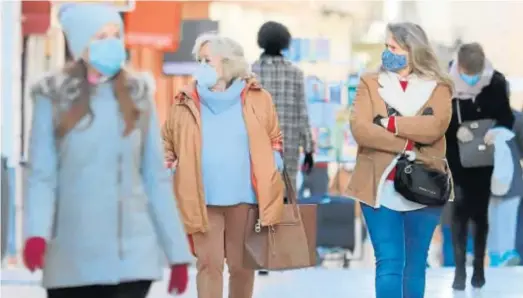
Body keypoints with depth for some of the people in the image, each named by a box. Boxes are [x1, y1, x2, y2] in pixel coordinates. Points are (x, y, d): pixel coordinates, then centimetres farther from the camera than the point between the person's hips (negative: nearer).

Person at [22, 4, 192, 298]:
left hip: (134, 254, 1)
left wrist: (178, 252, 4)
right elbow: (41, 175, -7)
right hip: (73, 260, -1)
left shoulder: (138, 95, 5)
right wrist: (37, 233, -25)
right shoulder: (54, 97, -2)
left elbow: (156, 178, 7)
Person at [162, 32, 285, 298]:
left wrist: (273, 164, -2)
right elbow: (167, 142, 11)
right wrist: (167, 162, -7)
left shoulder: (257, 99, 4)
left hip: (244, 197, 0)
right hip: (203, 200, 0)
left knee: (241, 265, 9)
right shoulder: (186, 103, 4)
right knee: (208, 264, -3)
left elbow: (274, 140, 14)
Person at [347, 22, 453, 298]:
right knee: (389, 264, -7)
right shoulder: (370, 83, 6)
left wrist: (389, 123, -13)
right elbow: (360, 129, -9)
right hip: (380, 187, -1)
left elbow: (435, 126, -13)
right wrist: (407, 145, -15)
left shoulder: (437, 87, 6)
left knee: (414, 267, 8)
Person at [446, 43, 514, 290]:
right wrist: (455, 130, -24)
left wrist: (497, 131, -25)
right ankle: (460, 269, 4)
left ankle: (479, 266, 19)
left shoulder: (496, 82, -13)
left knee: (480, 211, 7)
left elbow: (507, 117, -4)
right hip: (456, 157, -1)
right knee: (460, 211, -2)